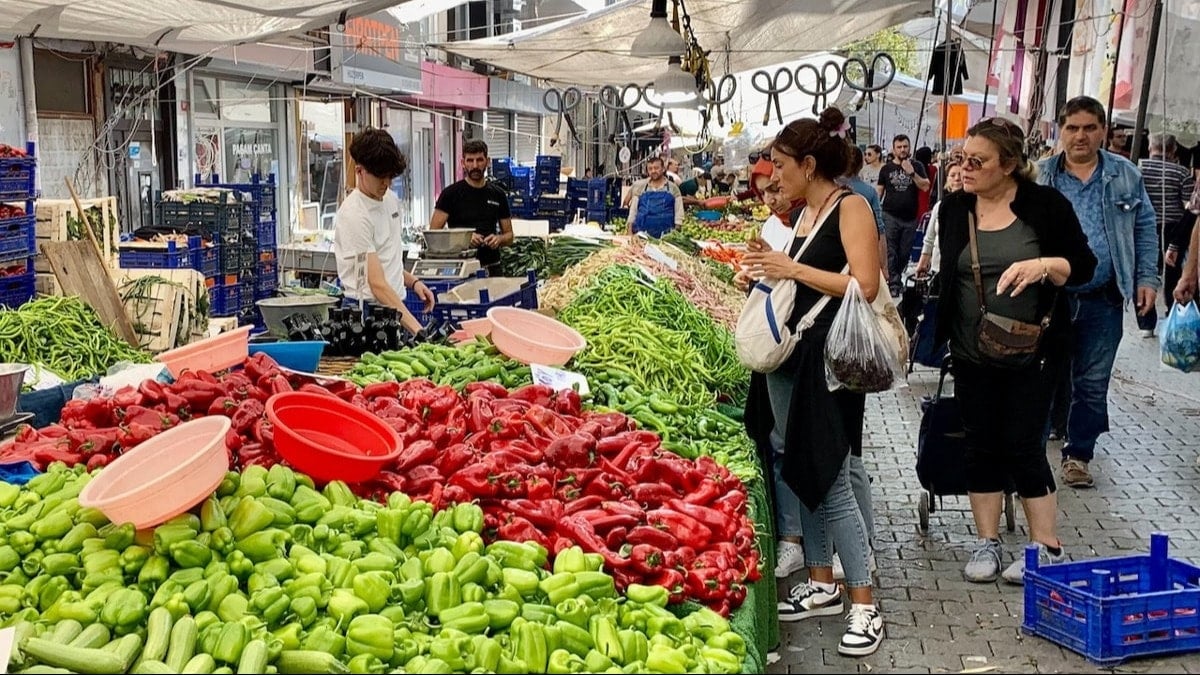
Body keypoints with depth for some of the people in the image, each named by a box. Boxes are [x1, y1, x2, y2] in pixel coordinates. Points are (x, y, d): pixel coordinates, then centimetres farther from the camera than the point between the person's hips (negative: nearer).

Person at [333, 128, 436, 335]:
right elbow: (377, 284, -24)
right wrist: (417, 329, -32)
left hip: (396, 308, 8)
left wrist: (413, 281, 5)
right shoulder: (353, 215, -17)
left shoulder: (391, 199, 9)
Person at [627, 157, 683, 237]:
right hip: (642, 233, 1)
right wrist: (630, 232, 3)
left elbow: (678, 213, 5)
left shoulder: (673, 188, 6)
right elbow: (633, 210, 10)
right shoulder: (640, 187, 9)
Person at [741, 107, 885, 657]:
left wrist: (793, 268, -18)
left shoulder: (850, 207, -10)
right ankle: (822, 585, 27)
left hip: (827, 359, -9)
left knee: (829, 479, -6)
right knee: (799, 471, 13)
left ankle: (864, 606, 5)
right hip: (790, 352, 9)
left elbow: (865, 285, -22)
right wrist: (772, 264, 2)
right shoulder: (805, 212, 14)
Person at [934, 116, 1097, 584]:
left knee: (1024, 445, 0)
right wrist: (943, 336, 13)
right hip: (972, 355, 4)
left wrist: (1043, 266, -24)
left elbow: (1083, 265, -5)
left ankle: (1047, 547, 14)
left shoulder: (1045, 204, -7)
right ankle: (987, 543, 20)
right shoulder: (954, 208, 4)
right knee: (981, 446, 8)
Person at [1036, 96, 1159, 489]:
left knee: (1092, 383, 8)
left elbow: (1145, 228, 10)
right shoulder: (1040, 177, 1)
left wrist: (1147, 278, 3)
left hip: (1103, 301, 1)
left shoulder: (1125, 175, 5)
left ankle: (1078, 453, 20)